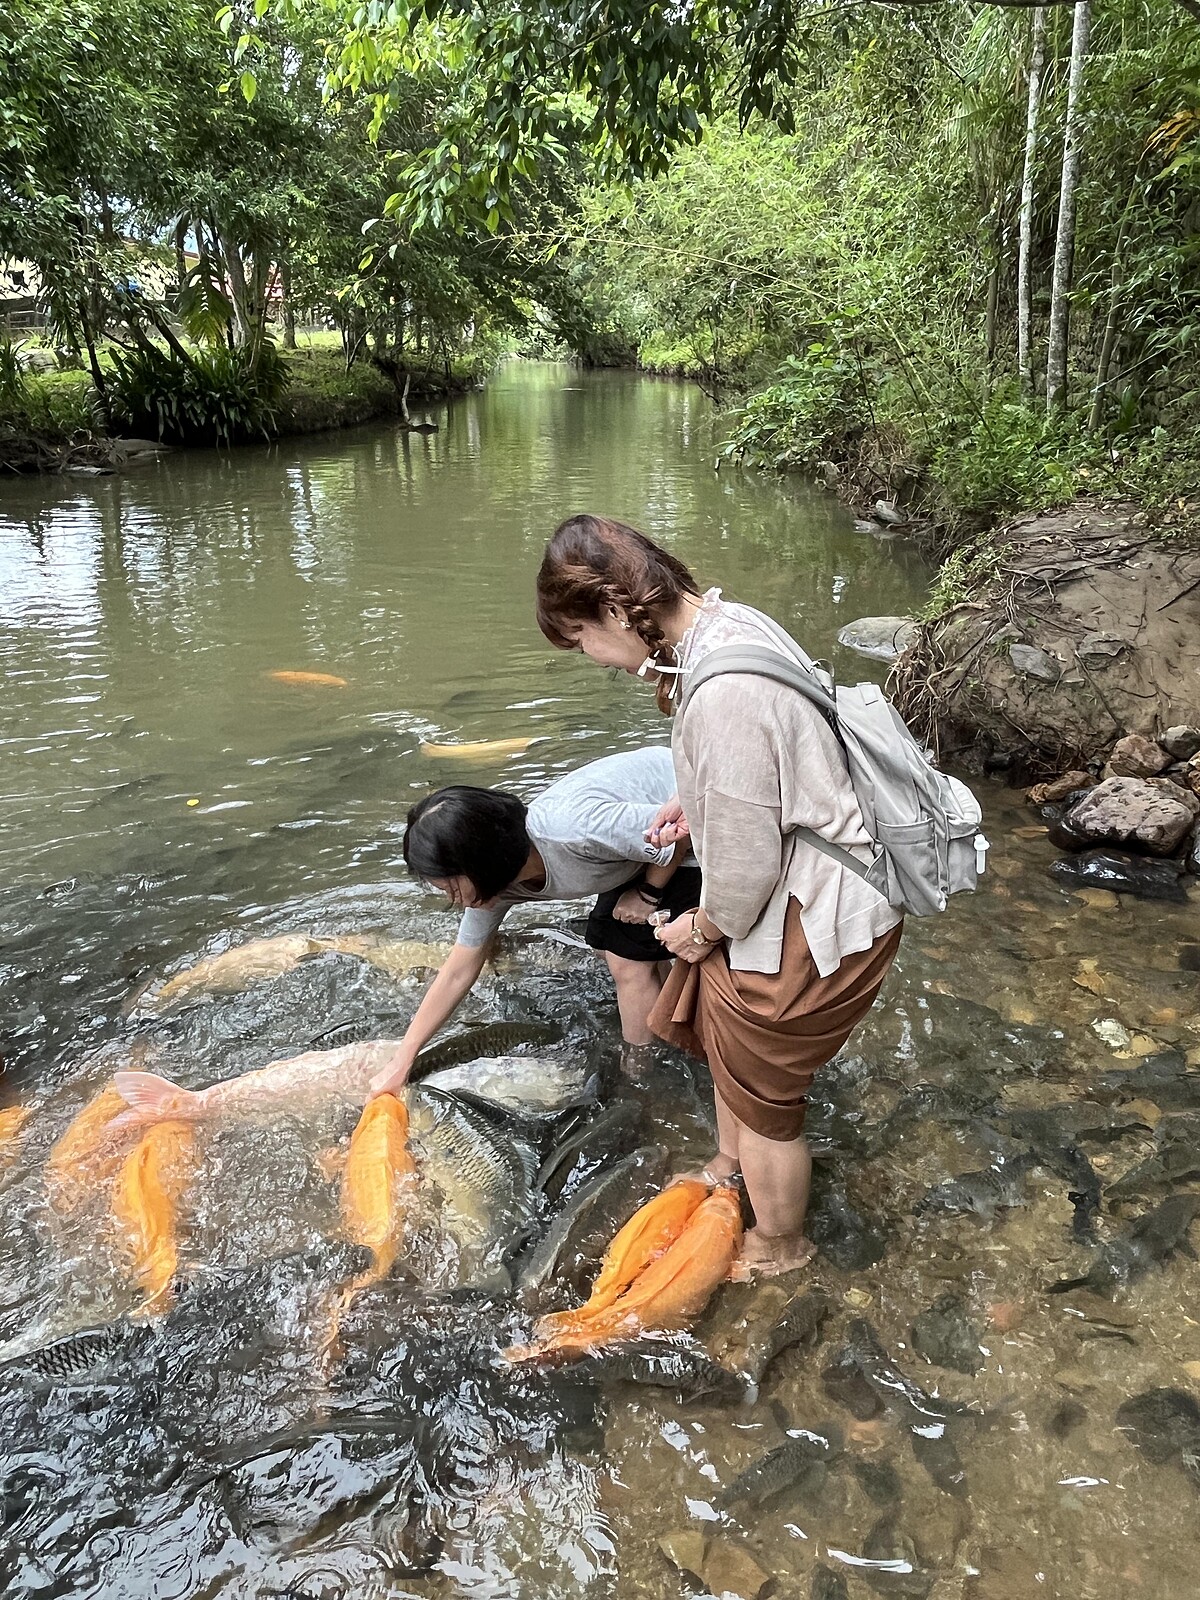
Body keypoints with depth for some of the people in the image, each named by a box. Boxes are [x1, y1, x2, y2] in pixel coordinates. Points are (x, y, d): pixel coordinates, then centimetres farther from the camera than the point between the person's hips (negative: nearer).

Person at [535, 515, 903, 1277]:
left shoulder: (724, 693, -34)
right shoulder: (730, 620, -3)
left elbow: (745, 856, -26)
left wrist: (704, 927, -8)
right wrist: (691, 805, 8)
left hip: (809, 925, -10)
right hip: (794, 891, 10)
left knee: (761, 1087, 15)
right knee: (722, 1034, 29)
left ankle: (779, 1245, 43)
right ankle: (730, 1168, 57)